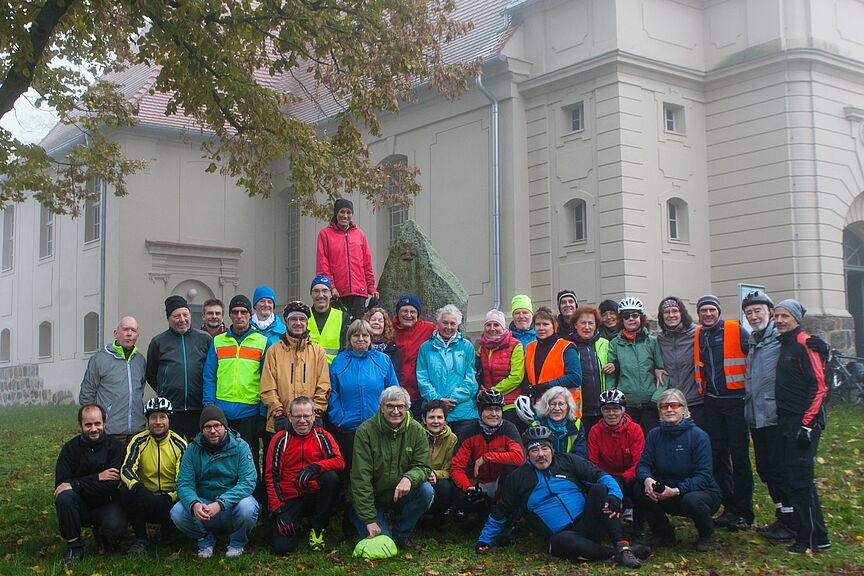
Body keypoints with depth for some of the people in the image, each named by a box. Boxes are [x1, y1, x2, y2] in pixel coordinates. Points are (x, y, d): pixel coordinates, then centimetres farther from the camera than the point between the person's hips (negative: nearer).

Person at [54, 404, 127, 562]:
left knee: (116, 526, -32)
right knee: (64, 496, -30)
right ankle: (74, 546, -12)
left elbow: (112, 485, -17)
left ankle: (100, 534, 7)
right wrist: (97, 478, -19)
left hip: (107, 504, -1)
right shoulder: (70, 448, -1)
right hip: (81, 505, 2)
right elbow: (60, 484, -12)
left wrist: (74, 485, -22)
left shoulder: (115, 446, -6)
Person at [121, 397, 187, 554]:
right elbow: (126, 469, -14)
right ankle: (140, 539, -10)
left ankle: (168, 534, 7)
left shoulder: (179, 444, -3)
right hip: (146, 500, 0)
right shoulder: (139, 441, -1)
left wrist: (169, 498, -27)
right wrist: (138, 488, -36)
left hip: (170, 499, 0)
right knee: (131, 496, -32)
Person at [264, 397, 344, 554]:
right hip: (289, 499, -1)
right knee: (282, 547, -20)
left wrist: (314, 467, -31)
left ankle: (317, 528, -7)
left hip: (315, 495, 1)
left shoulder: (322, 436, 2)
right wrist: (277, 510, -11)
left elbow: (339, 461, -13)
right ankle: (295, 525, 18)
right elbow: (271, 476, -2)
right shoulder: (280, 439, -1)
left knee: (331, 477, -30)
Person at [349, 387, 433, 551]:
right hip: (371, 499, -3)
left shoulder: (416, 430, -5)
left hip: (401, 495, 3)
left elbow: (423, 467, -6)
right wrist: (369, 520, -23)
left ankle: (401, 534, -2)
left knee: (426, 491, -25)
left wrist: (409, 478, -32)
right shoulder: (366, 431, -16)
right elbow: (361, 479, -18)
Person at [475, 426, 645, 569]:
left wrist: (614, 495, -18)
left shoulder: (567, 461, 10)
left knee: (599, 489, -25)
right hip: (562, 535, -2)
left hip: (587, 523, 2)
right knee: (563, 542, -39)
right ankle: (616, 554, -32)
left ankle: (622, 546, -33)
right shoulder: (518, 478, 11)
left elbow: (601, 477, 2)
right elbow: (500, 514, 20)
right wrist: (485, 540, 15)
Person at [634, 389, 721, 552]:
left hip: (703, 492, -4)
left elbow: (704, 477, -20)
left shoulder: (698, 436, -15)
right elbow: (643, 464, -6)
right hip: (667, 494, 4)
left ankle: (706, 535, -2)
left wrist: (677, 490, -34)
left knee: (691, 500, -37)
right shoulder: (655, 434, 0)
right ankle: (664, 534, 3)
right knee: (640, 491, -21)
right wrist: (647, 479, -30)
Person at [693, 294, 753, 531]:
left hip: (735, 398, -5)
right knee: (718, 455, 8)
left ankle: (744, 511, 4)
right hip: (711, 401, 5)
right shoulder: (697, 335, 9)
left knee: (740, 456, -2)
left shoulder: (736, 331, -6)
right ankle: (728, 507, 18)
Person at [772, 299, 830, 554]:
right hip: (786, 422, 9)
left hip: (804, 421, -9)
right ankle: (799, 527, 19)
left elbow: (818, 386, -16)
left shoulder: (805, 344, -11)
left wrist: (807, 425, -20)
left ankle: (815, 538, 0)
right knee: (789, 477, 11)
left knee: (800, 480, -8)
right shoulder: (783, 344, 16)